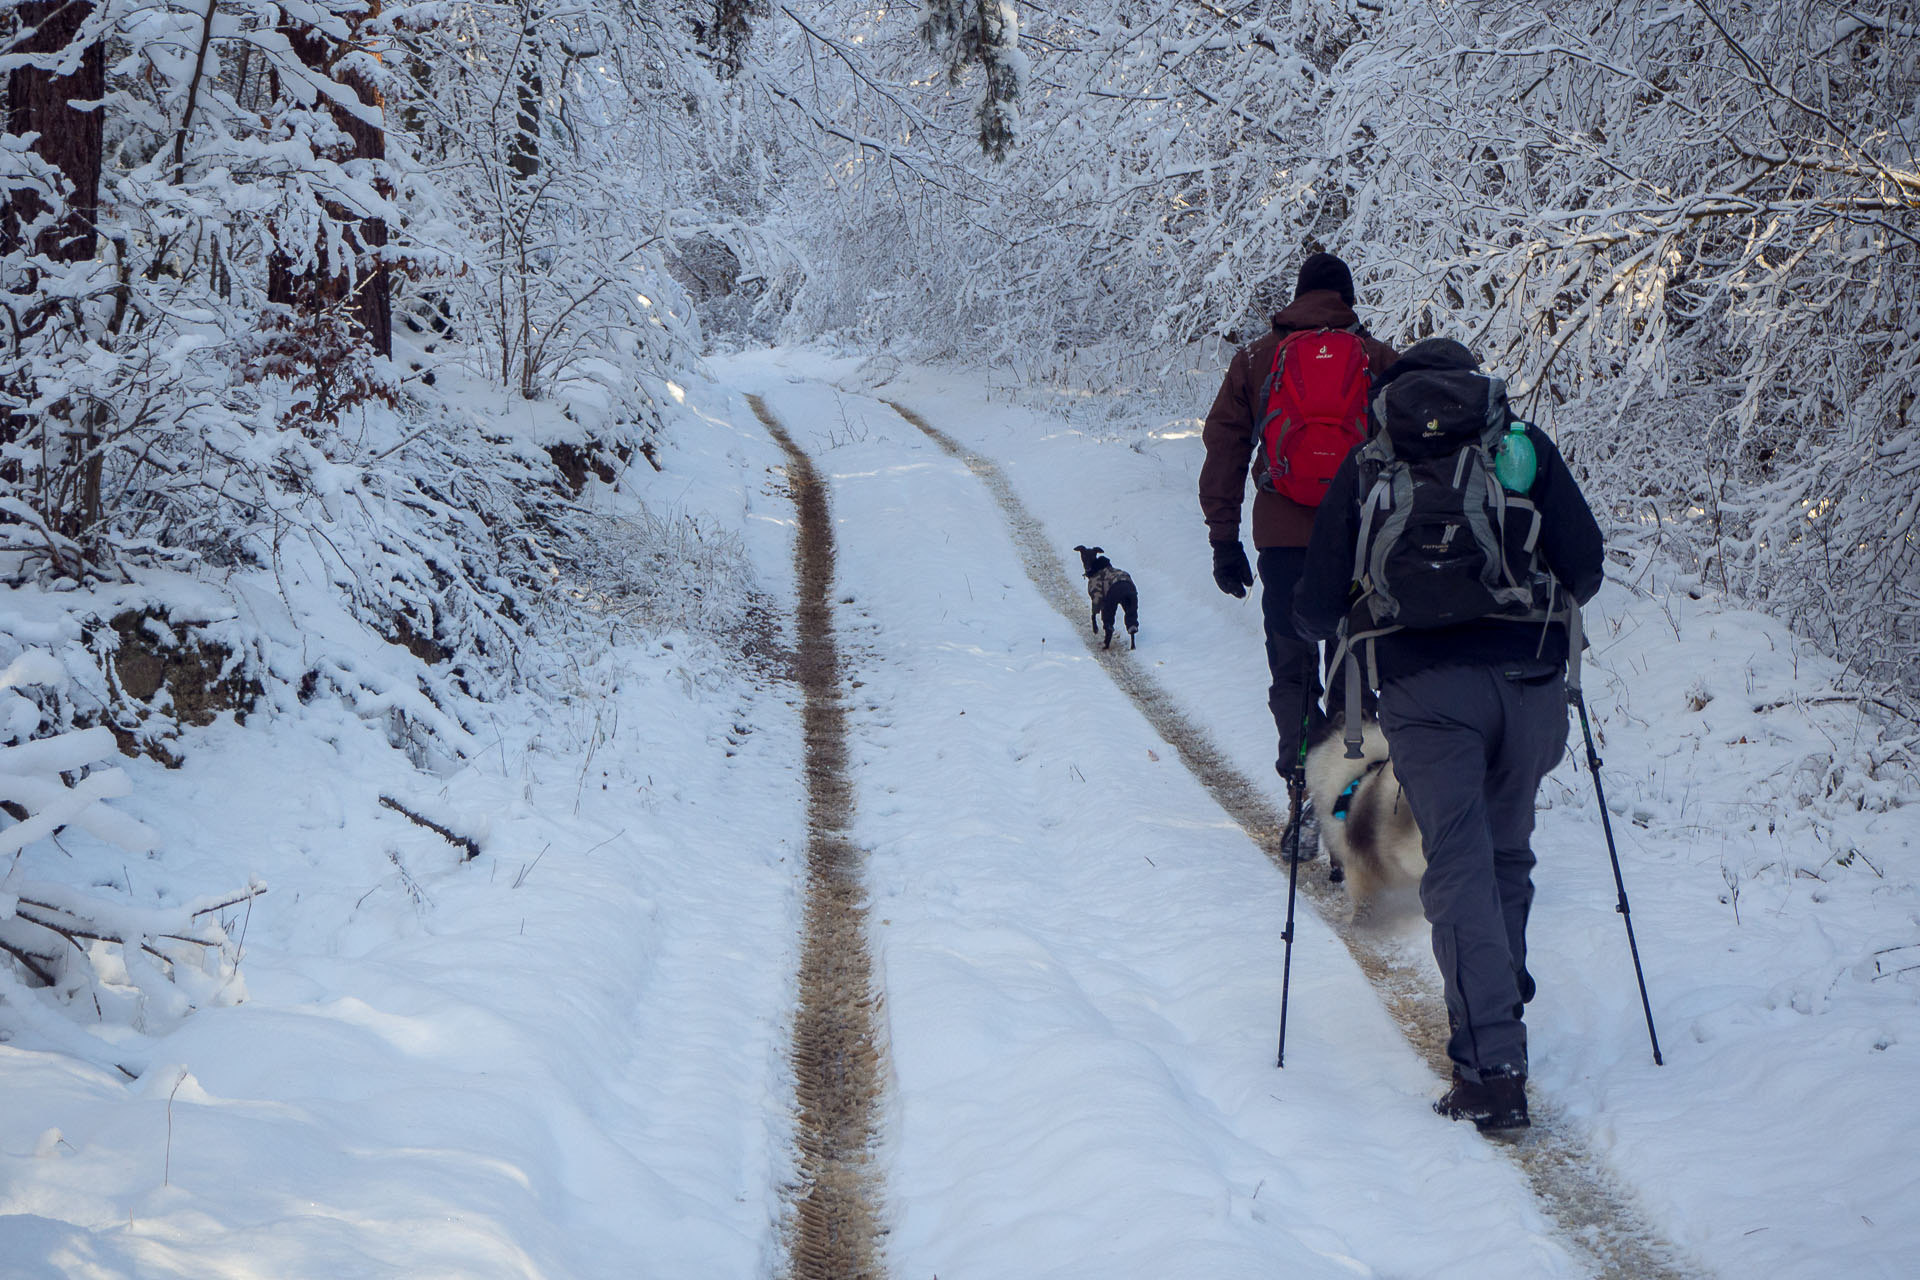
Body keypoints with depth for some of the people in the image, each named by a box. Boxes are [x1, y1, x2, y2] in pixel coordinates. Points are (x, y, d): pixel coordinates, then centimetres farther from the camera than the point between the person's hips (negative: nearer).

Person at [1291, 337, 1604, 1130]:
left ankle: (1492, 1067, -14)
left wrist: (1345, 621, 28)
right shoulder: (1525, 446, 12)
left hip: (1427, 688, -2)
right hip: (1528, 681, 2)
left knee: (1459, 865, -4)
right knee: (1507, 853, 20)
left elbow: (1317, 610, 5)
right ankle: (1498, 1009, 33)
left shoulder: (1365, 467, 9)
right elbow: (1584, 568, 7)